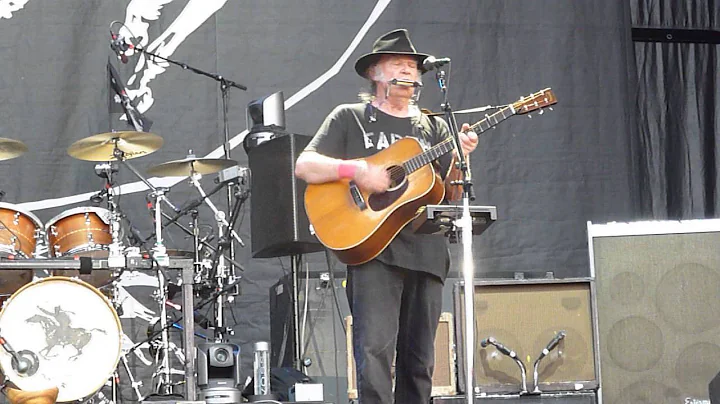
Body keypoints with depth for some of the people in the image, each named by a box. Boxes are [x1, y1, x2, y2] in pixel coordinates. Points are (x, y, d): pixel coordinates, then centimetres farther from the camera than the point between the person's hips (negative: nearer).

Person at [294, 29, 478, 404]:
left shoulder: (433, 127, 19)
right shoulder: (350, 118, 10)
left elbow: (451, 193, 14)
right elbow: (304, 166, 2)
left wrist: (459, 158, -6)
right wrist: (355, 169, -12)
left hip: (426, 250, 4)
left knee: (419, 361, 4)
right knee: (376, 347, -17)